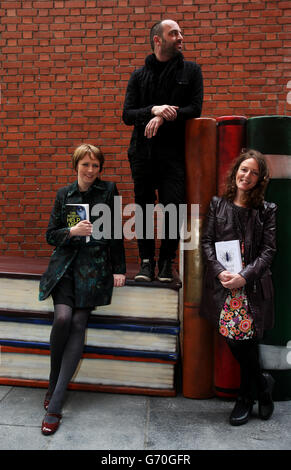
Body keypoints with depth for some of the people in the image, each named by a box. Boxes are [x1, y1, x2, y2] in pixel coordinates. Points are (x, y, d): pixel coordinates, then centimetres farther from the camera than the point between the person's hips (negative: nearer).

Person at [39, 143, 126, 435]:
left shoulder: (108, 190, 7)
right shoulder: (64, 194, 11)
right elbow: (51, 235, 10)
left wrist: (119, 269, 3)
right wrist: (73, 231, -10)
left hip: (95, 266, -1)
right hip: (65, 264, 2)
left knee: (78, 324, -13)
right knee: (62, 317, -20)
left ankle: (55, 404, -7)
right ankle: (53, 383, 4)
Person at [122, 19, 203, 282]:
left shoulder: (191, 71, 11)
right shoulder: (139, 76, 13)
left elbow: (195, 109, 0)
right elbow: (127, 115, 3)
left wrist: (162, 118, -12)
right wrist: (154, 110, -15)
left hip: (174, 152, -1)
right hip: (143, 152, 2)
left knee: (173, 207, -6)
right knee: (144, 207, 3)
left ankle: (167, 263, 9)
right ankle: (147, 261, 15)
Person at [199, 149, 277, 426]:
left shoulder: (266, 210, 6)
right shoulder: (217, 204, 8)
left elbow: (268, 250, 0)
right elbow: (206, 241, 5)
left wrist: (244, 276, -14)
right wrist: (219, 271, -11)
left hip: (252, 285, -1)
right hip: (222, 284, 1)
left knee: (244, 337, -3)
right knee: (236, 339, -1)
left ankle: (246, 397, 24)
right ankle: (262, 383, 28)